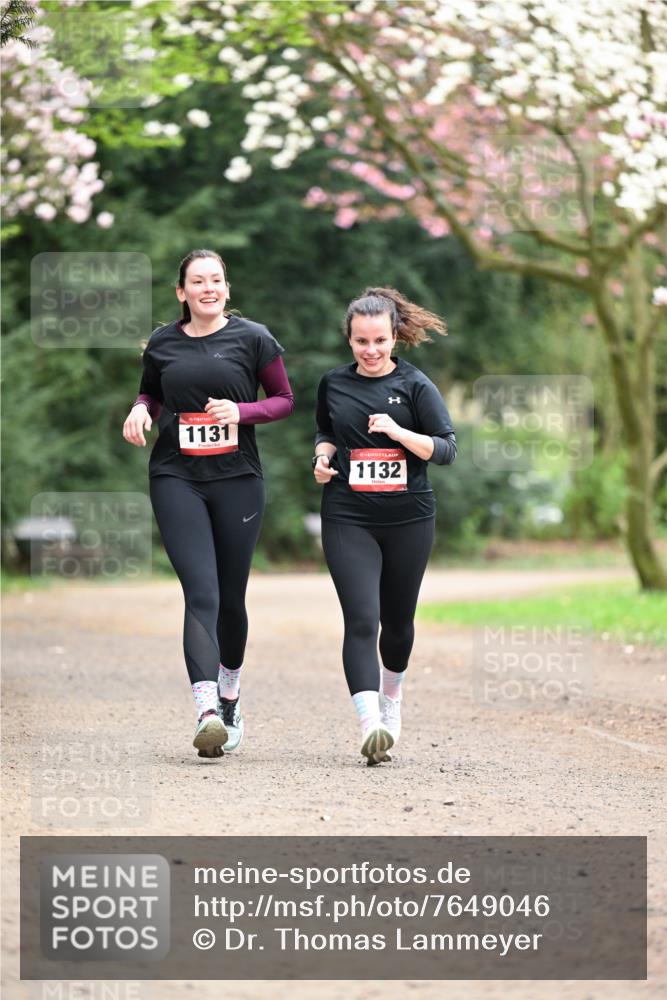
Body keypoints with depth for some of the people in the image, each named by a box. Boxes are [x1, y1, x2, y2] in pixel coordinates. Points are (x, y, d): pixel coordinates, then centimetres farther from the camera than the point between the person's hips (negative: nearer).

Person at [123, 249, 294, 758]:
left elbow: (284, 400, 6)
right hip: (176, 478, 0)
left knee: (231, 597, 9)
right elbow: (151, 393, 24)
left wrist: (240, 411, -12)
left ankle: (230, 695, 33)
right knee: (201, 593, -14)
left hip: (237, 478, 0)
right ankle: (207, 711, -24)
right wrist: (140, 409, 0)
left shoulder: (253, 338, 2)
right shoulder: (162, 344, 8)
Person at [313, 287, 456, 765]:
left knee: (398, 619, 14)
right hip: (348, 517, 0)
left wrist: (400, 433, -21)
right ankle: (370, 724, -24)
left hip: (408, 518, 0)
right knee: (362, 618, -15)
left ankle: (392, 695, 43)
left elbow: (447, 449, -6)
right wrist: (323, 455, 3)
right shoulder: (334, 384, 6)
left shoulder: (414, 384, -2)